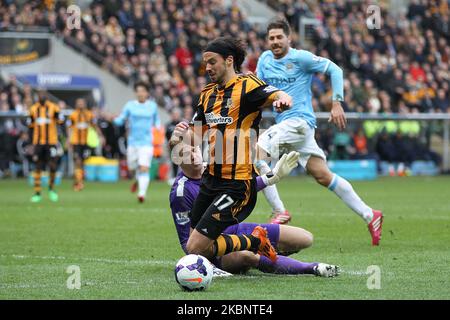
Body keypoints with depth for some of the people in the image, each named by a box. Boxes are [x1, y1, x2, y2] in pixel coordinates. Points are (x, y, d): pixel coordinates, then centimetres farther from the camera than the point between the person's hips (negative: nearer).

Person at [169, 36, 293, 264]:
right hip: (210, 181, 8)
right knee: (193, 247, 10)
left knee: (196, 248, -13)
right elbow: (194, 137, 15)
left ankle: (255, 243, 8)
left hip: (236, 185, -8)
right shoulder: (207, 94, 14)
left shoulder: (246, 85, -8)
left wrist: (282, 99, -49)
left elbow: (279, 96, -25)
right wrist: (179, 136, -8)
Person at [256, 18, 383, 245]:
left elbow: (334, 70, -5)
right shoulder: (265, 59, 13)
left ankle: (280, 212, -14)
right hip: (283, 123, 7)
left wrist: (337, 103, -11)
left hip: (299, 120, -7)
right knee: (323, 176, 3)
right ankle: (369, 215, 8)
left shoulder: (300, 58, -6)